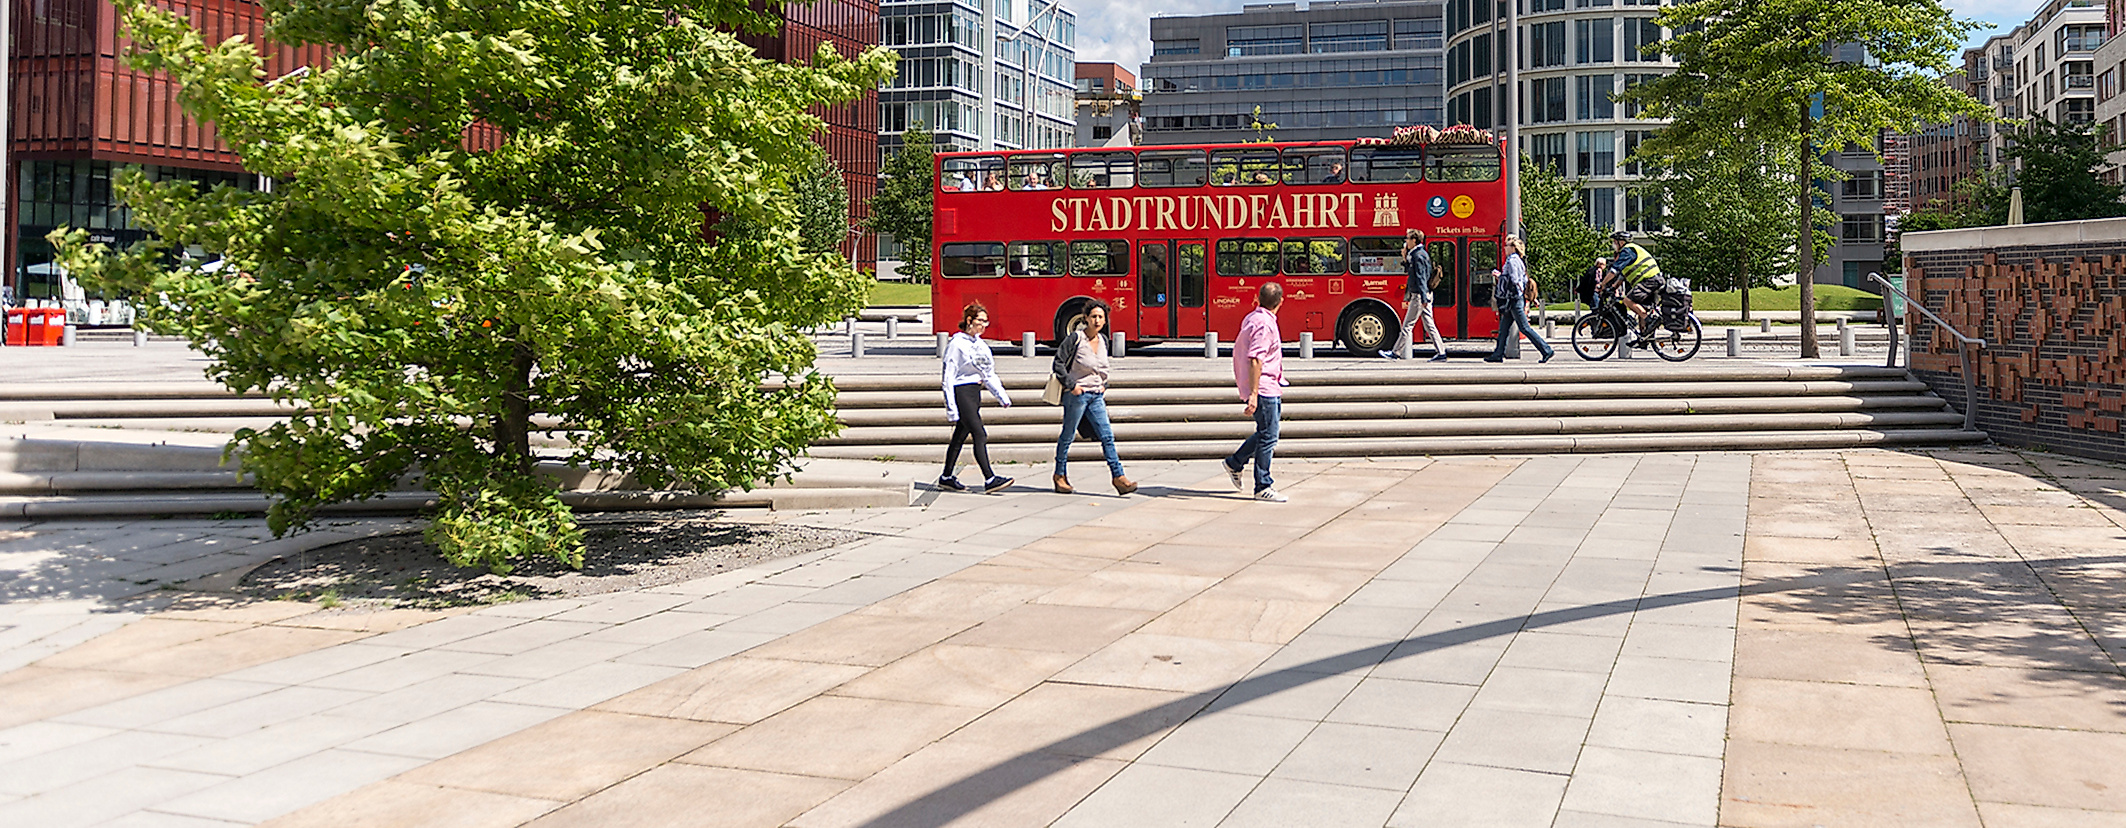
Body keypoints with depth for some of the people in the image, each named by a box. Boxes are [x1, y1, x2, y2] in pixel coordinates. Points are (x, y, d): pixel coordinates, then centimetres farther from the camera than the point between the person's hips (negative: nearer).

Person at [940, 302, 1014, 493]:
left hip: (975, 393, 8)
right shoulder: (957, 344, -10)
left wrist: (1002, 396, 8)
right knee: (980, 435, -13)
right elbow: (948, 377, -12)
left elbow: (989, 375, 19)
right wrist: (951, 408, -15)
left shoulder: (981, 344, 13)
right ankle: (989, 479, -15)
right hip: (961, 393, -8)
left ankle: (947, 477, 22)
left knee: (961, 435, 13)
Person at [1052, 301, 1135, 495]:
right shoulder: (1075, 338, -11)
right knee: (1068, 436, 6)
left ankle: (1118, 476, -3)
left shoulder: (1103, 340, 8)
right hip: (1077, 394, -6)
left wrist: (1104, 385, 13)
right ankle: (1060, 475, 20)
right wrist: (1071, 384, -12)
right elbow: (1059, 361, -8)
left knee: (1107, 435, -1)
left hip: (1096, 395, 6)